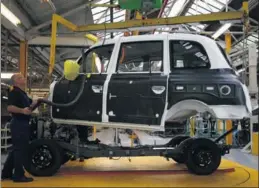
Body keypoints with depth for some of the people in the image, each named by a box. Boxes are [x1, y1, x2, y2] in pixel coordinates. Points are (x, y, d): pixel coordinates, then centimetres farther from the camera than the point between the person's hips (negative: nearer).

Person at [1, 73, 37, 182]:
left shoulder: (23, 93, 18)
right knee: (20, 149, -6)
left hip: (22, 123, 10)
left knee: (17, 149, 15)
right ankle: (18, 175, 0)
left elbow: (31, 103, 28)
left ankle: (6, 173, 23)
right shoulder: (14, 92, -13)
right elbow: (9, 108, -25)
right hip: (19, 124, -10)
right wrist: (22, 110, -37)